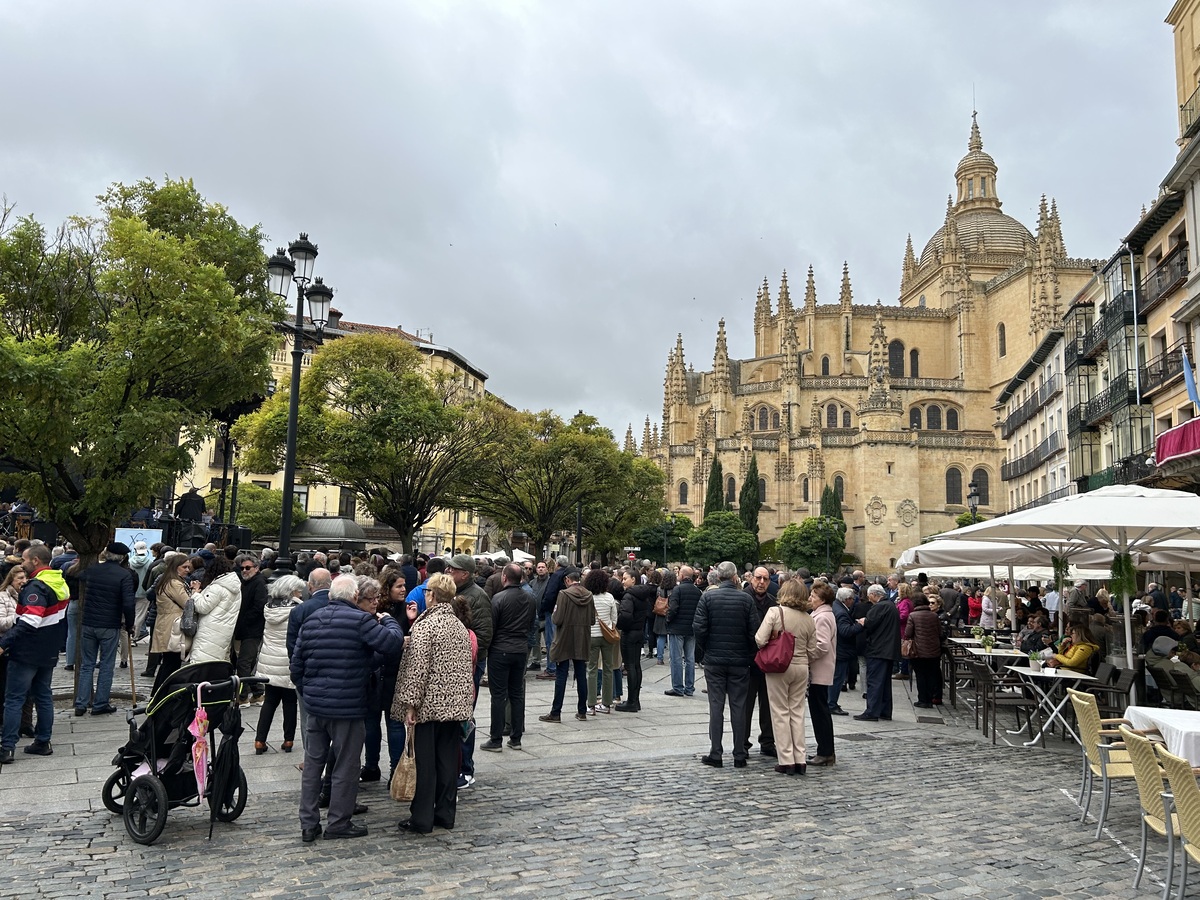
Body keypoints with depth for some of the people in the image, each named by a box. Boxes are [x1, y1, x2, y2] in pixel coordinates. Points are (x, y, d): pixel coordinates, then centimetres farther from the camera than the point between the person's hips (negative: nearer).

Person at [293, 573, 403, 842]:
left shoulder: (311, 620, 7)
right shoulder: (360, 620, -14)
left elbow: (296, 665, 11)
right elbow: (394, 643, -19)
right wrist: (389, 621, 0)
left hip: (314, 706, 6)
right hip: (347, 708, -6)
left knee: (312, 764, 14)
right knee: (345, 767, 7)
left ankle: (308, 824, 18)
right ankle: (338, 823, 15)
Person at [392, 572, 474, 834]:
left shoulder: (424, 626, -13)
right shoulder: (460, 626, 8)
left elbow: (417, 668, -18)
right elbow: (468, 666, 14)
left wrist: (410, 703, -14)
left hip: (430, 703, -6)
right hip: (456, 703, 6)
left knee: (425, 762, 2)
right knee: (448, 760, 12)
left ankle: (421, 819, 9)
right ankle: (445, 814, 20)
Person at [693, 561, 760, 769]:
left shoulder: (708, 597, -6)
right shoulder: (746, 599, -4)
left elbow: (699, 628, -10)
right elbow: (754, 631, -6)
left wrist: (705, 649, 5)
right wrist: (749, 654, 9)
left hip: (714, 660, 0)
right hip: (740, 660, 0)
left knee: (716, 706, 6)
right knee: (739, 707, 7)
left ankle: (715, 754, 7)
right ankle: (739, 755, 11)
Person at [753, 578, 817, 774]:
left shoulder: (775, 611, -10)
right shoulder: (808, 618, 3)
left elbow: (760, 640, -14)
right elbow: (812, 650, 6)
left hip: (779, 666, -4)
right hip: (801, 667, 4)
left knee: (781, 713, 4)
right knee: (797, 712, 12)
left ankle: (786, 761, 6)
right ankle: (800, 760, 13)